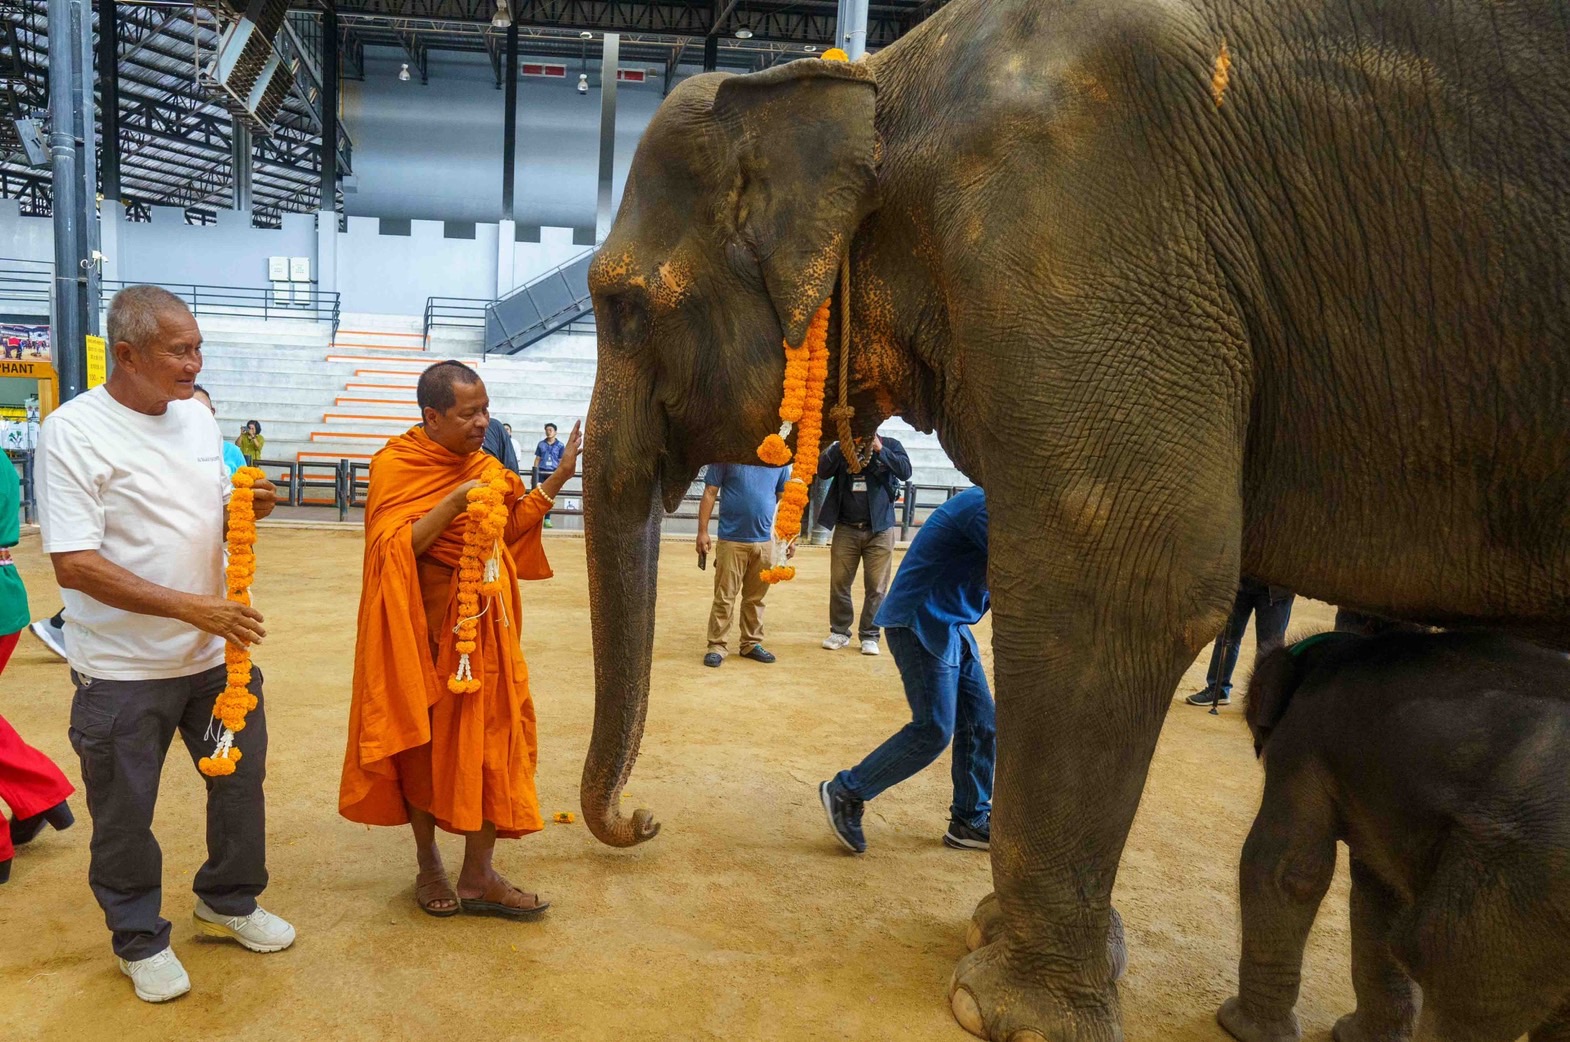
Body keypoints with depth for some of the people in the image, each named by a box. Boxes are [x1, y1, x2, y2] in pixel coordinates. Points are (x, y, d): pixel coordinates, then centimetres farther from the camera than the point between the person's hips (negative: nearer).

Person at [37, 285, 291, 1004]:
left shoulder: (197, 417, 5)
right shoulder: (72, 432, -15)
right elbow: (74, 565, -20)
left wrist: (248, 508, -7)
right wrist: (189, 607, -26)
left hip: (217, 653, 6)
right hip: (123, 671, -6)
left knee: (241, 782, 17)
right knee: (124, 815, 11)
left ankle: (228, 902, 40)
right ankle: (140, 940, 33)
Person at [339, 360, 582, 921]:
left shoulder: (484, 467, 9)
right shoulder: (395, 465, -9)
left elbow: (511, 527, 16)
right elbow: (393, 550, -18)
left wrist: (558, 477, 8)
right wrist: (453, 504, -25)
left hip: (482, 626, 5)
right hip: (422, 630, -5)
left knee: (491, 739, 1)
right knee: (422, 741, 9)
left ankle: (478, 877, 11)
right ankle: (428, 866, 28)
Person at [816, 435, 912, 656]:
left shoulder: (890, 445, 2)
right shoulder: (841, 448, 6)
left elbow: (905, 471, -13)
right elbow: (823, 470, -9)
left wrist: (879, 450, -18)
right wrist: (844, 444, -16)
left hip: (879, 529, -1)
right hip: (846, 528, 2)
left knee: (876, 587, 2)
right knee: (839, 582, 5)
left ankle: (869, 635, 12)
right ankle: (839, 631, 18)